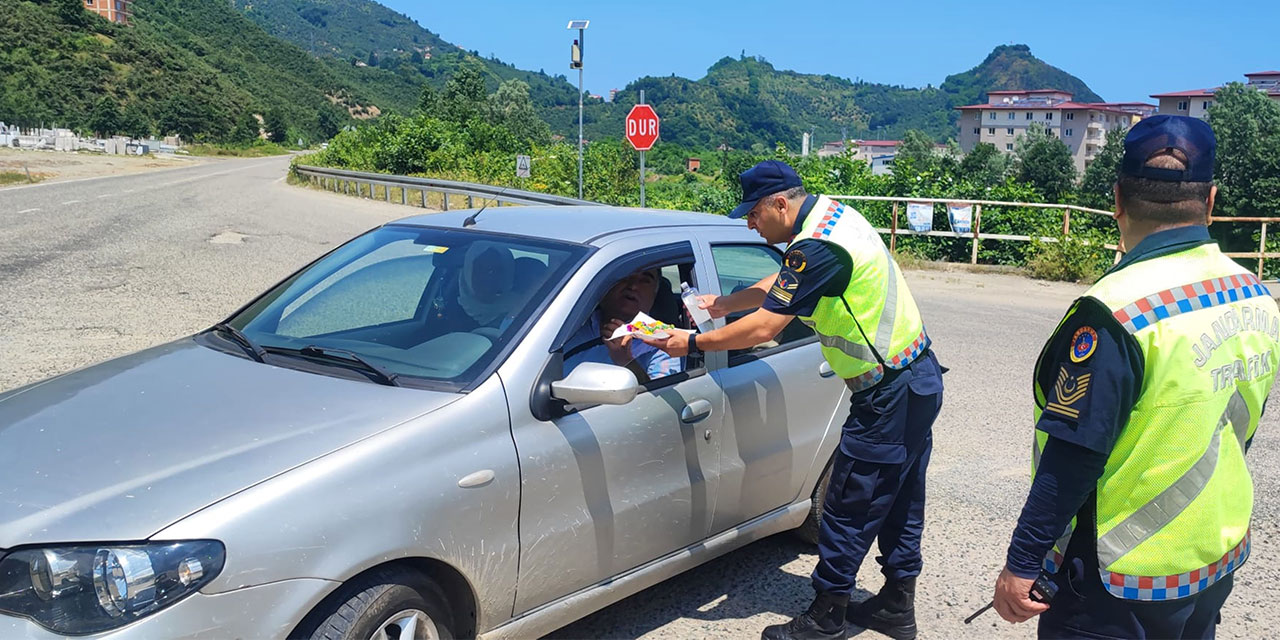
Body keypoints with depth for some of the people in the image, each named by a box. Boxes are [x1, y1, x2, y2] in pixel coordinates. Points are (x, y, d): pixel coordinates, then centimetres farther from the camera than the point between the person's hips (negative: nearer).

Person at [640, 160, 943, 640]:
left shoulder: (818, 248, -24)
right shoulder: (830, 213, 8)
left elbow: (761, 329, -22)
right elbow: (780, 285, 21)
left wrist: (692, 344, -11)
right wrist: (720, 305, 18)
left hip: (891, 394, -10)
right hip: (919, 381, 10)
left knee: (850, 507, 1)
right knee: (899, 501, 18)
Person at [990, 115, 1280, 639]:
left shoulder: (1115, 311, -25)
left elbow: (1072, 458, -24)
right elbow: (1236, 429, 11)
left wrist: (1021, 561, -15)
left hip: (1122, 581, -7)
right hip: (1219, 563, 8)